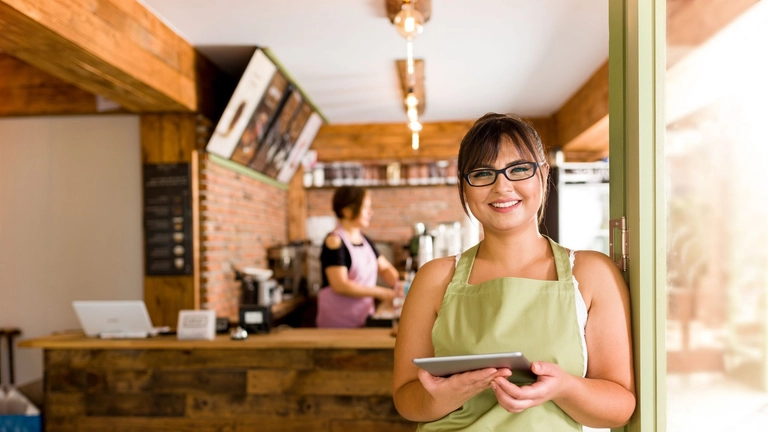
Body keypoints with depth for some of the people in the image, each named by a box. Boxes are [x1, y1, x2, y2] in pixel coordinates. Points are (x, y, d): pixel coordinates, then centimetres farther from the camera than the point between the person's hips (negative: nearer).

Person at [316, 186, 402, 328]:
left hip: (365, 315, 7)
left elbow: (385, 268, 15)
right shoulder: (334, 242, -14)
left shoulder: (365, 240, 11)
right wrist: (379, 292, -18)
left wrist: (399, 284, -6)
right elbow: (340, 285, -21)